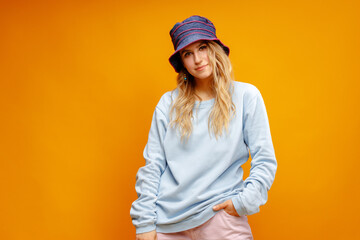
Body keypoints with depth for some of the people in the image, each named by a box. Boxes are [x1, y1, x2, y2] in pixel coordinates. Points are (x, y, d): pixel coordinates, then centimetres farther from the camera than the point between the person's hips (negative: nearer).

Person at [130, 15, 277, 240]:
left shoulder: (246, 96, 1)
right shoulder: (168, 103, 4)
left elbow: (264, 161, 0)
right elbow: (152, 166, 3)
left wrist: (244, 201, -13)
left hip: (220, 215, -1)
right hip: (167, 221, 2)